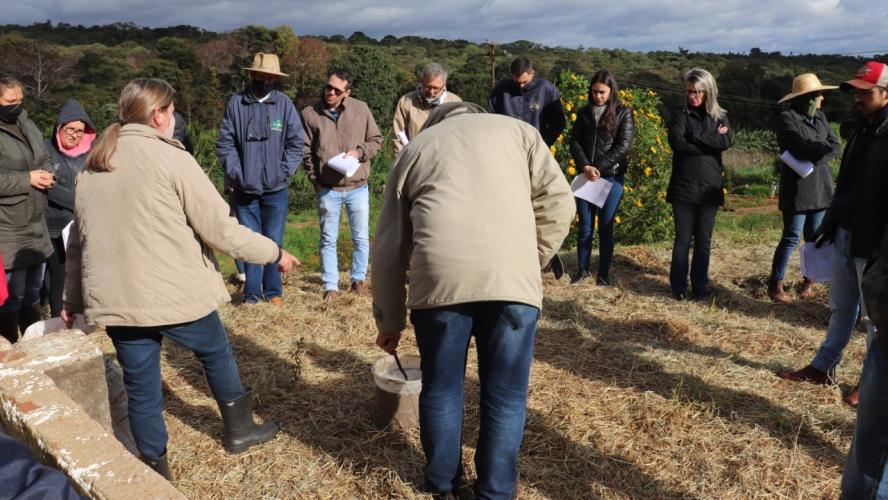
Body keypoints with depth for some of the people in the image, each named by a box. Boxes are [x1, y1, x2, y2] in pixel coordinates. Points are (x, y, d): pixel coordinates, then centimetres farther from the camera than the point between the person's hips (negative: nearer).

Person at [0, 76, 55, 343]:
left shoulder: (28, 126, 12)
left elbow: (46, 160, 22)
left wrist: (46, 174, 0)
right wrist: (27, 179, -18)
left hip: (36, 226, 8)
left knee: (32, 294, 19)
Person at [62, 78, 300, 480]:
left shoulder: (91, 166, 9)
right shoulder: (170, 158, -11)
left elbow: (78, 239, 14)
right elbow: (219, 229, -14)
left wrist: (73, 298, 24)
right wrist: (274, 253, -2)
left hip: (116, 299, 5)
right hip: (176, 294, -5)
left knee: (140, 388, 14)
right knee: (217, 355, 20)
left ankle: (156, 470, 27)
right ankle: (240, 430, 38)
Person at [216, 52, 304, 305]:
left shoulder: (284, 104, 0)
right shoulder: (236, 103, 0)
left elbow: (295, 144, 2)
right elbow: (225, 143, 2)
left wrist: (283, 172, -6)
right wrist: (237, 173, -6)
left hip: (276, 189, 0)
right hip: (245, 188, 0)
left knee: (273, 241, 5)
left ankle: (273, 291, 18)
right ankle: (251, 293, 15)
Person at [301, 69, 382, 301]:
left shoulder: (361, 109, -2)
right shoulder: (310, 113, -3)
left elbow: (376, 139, 6)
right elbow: (306, 151, 1)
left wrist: (359, 152, -12)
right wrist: (315, 180, -4)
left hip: (358, 187, 1)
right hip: (327, 189, -1)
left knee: (361, 238, 10)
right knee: (328, 240, 8)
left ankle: (358, 279, 27)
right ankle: (331, 286, 18)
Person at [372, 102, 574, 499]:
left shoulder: (415, 148, 27)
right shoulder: (517, 130, 26)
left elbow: (388, 247, 24)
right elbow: (558, 201, 11)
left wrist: (389, 321, 30)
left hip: (439, 276, 1)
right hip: (512, 276, 0)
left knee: (441, 388, 19)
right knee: (504, 395, 14)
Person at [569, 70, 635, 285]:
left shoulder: (623, 113, 1)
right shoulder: (584, 112, 10)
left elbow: (623, 146, -7)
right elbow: (574, 142, 4)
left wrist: (599, 168, -14)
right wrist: (585, 167, -13)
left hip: (611, 177, -2)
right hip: (586, 176, 2)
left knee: (606, 226, 4)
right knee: (585, 225, 6)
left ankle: (604, 272, 15)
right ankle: (582, 269, 19)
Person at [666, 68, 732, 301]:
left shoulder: (720, 117, 9)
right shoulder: (680, 115, 3)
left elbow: (726, 142, -10)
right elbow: (677, 142, -15)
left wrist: (694, 136, -12)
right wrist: (711, 140, -12)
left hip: (709, 188, 2)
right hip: (683, 187, -2)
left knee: (703, 240, 8)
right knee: (683, 239, 2)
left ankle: (700, 286, 18)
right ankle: (678, 287, 10)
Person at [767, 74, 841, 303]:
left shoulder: (820, 116, 12)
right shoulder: (787, 117, -9)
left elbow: (836, 147, 3)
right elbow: (803, 148, -21)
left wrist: (814, 153, -15)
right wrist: (824, 147, -6)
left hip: (820, 186, 6)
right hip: (797, 188, -6)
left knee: (815, 237, 10)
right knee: (792, 236, -5)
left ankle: (809, 281, 22)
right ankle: (775, 284, 4)